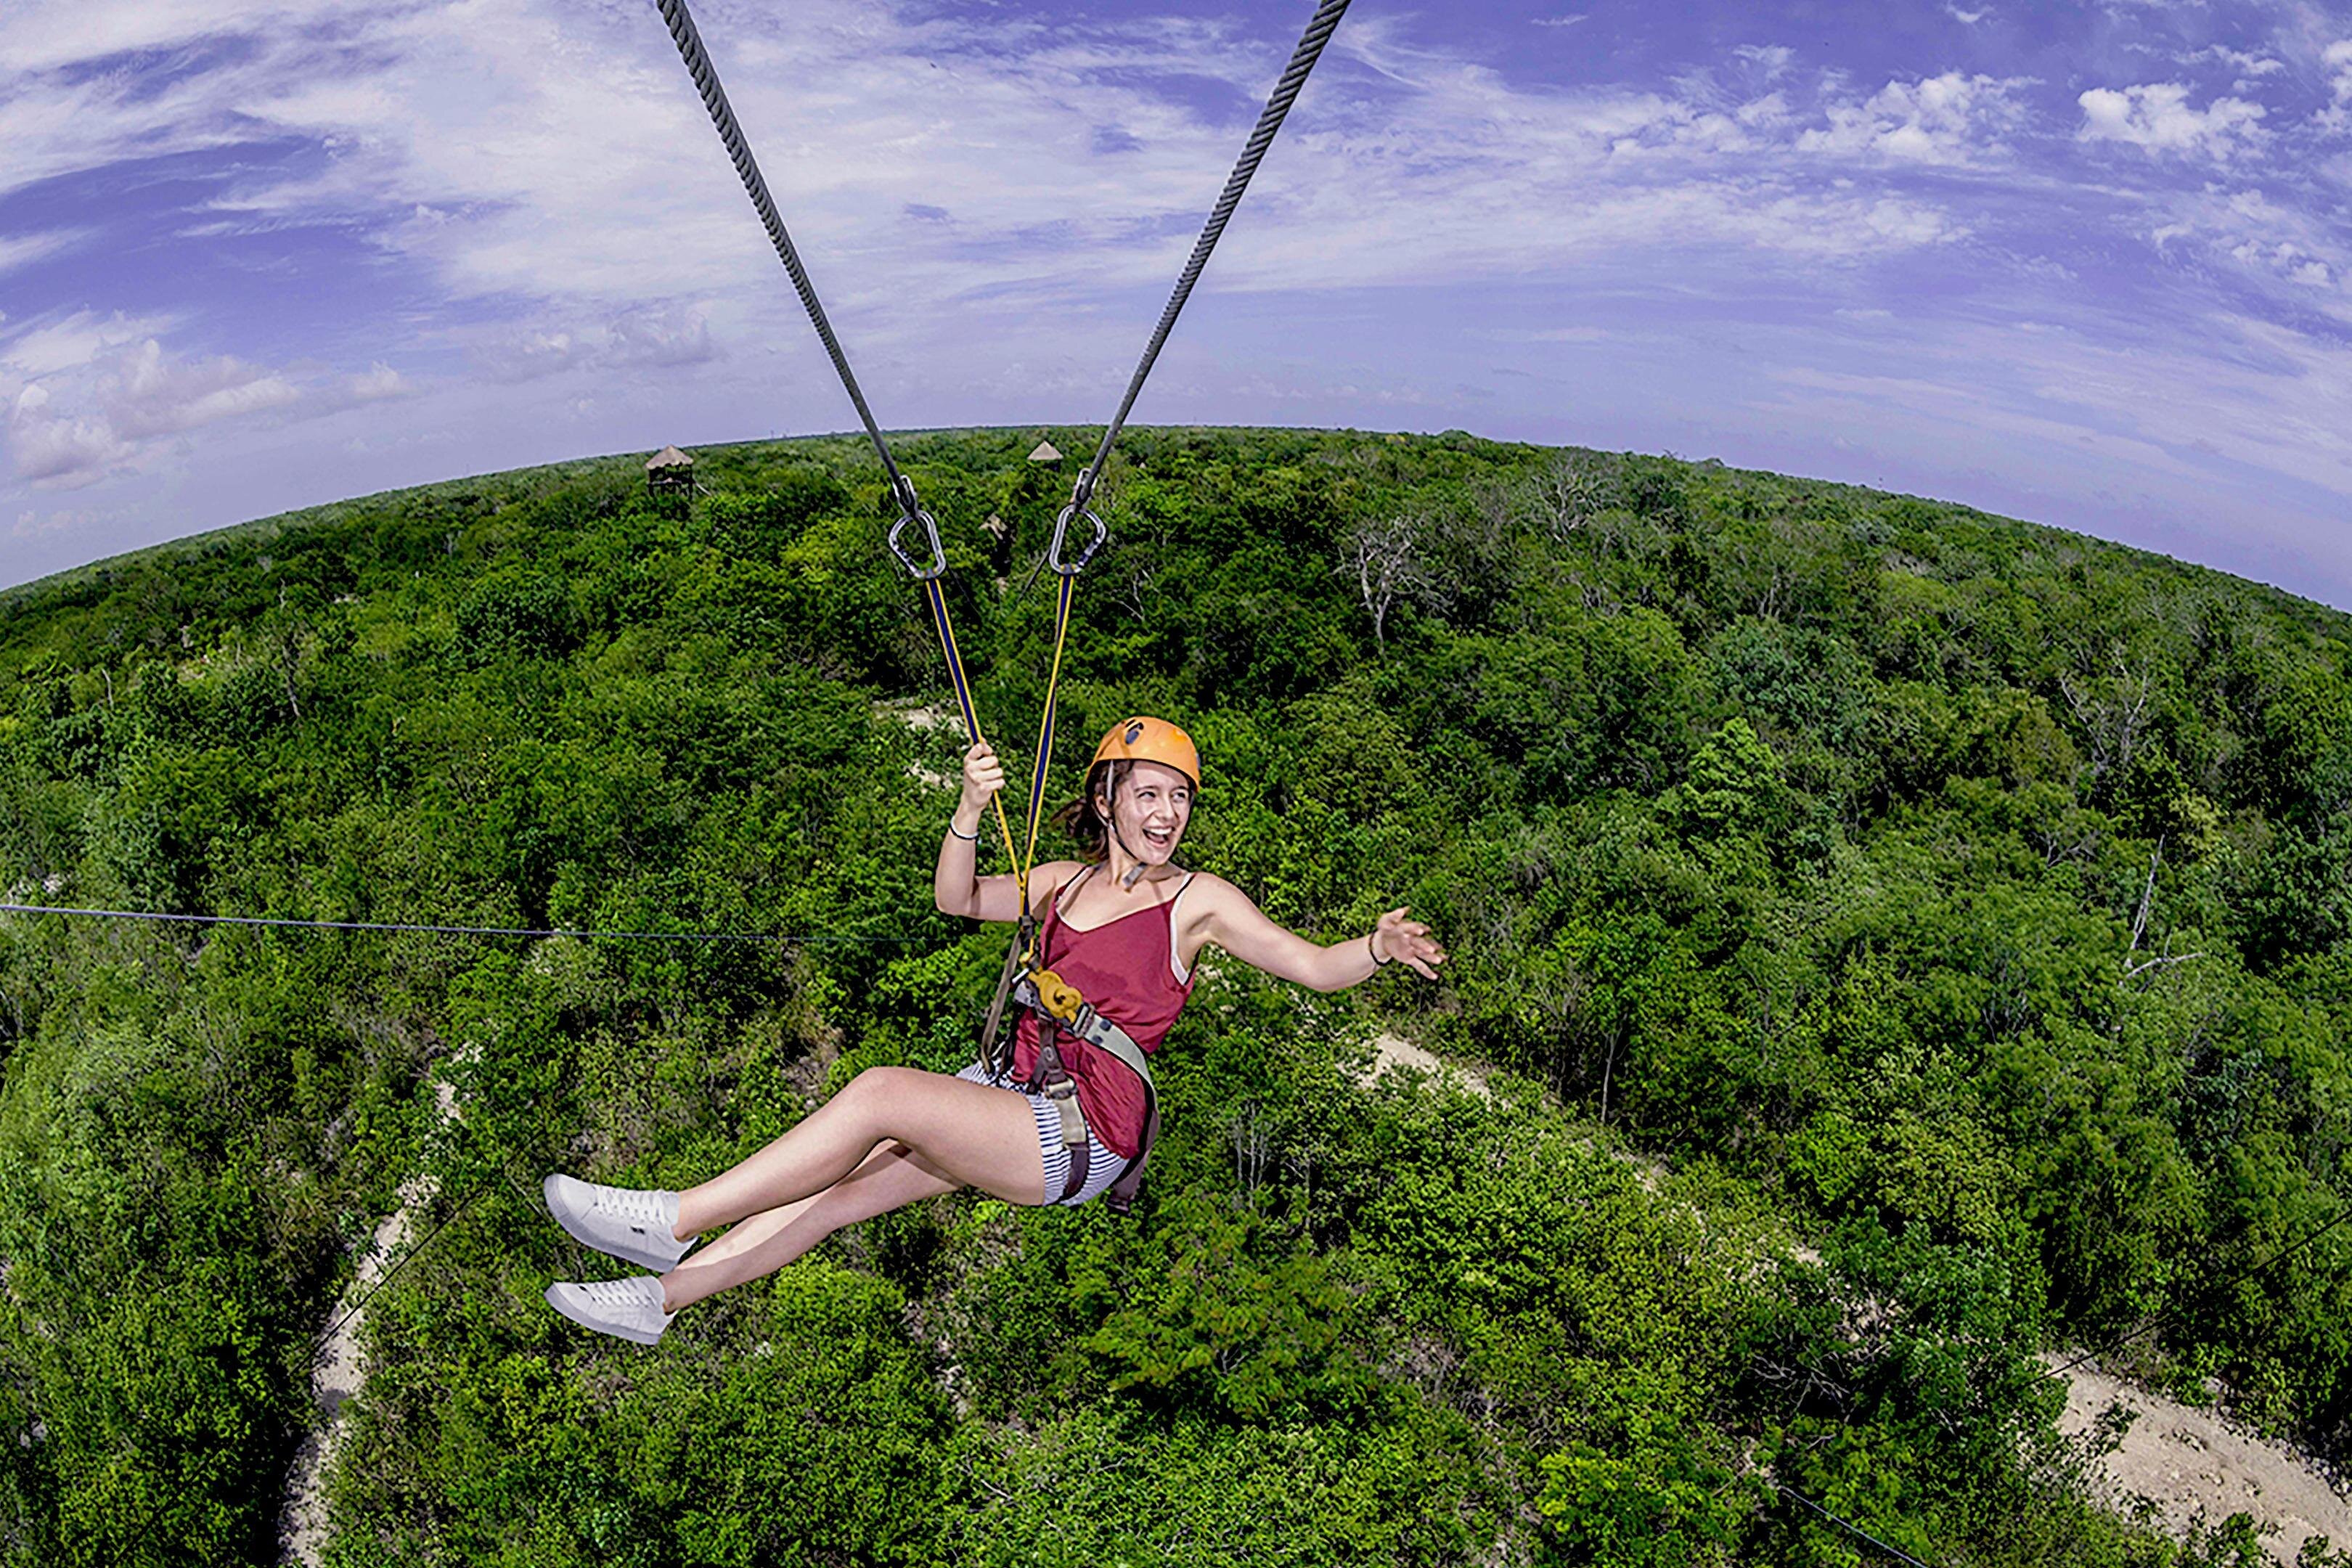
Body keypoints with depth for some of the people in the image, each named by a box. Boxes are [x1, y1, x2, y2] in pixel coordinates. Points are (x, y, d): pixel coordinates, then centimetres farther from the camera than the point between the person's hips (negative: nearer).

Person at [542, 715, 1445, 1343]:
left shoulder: (1196, 900, 0)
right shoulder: (1064, 881, 15)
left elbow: (1314, 967, -2)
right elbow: (958, 900, 8)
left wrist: (1379, 946, -24)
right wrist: (969, 814, -10)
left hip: (1089, 1132, -6)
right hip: (1015, 1096, 6)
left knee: (882, 1092, -24)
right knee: (837, 1182, -11)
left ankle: (672, 1220, -18)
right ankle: (664, 1292, -3)